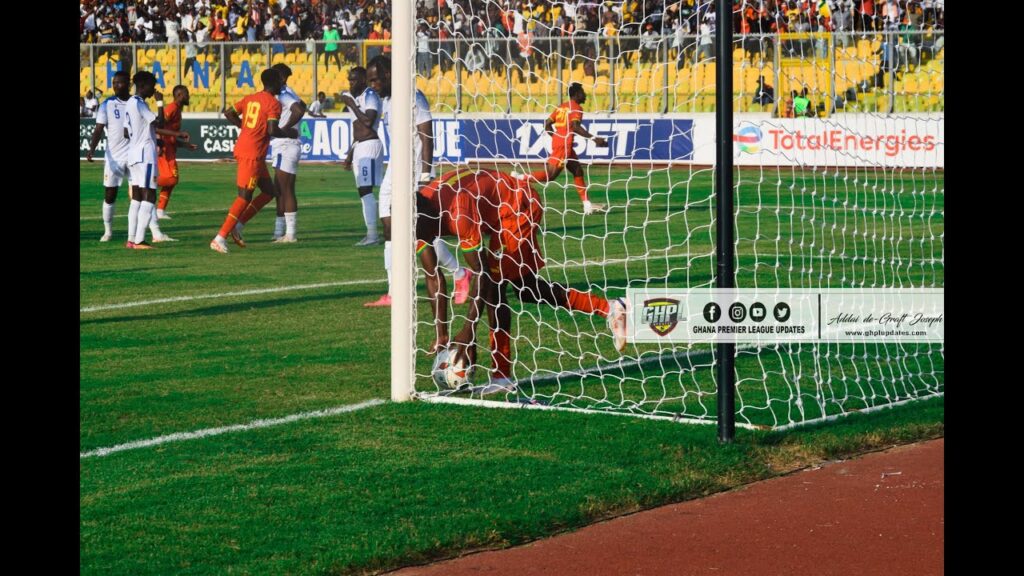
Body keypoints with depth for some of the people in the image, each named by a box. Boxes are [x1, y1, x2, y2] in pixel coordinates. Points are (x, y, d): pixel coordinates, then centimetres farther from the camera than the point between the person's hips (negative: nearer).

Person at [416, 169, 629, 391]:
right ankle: (609, 308, 21)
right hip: (503, 211, 9)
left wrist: (468, 332, -34)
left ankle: (501, 377, -11)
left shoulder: (458, 215, -37)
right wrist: (441, 335, -11)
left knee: (494, 284, -16)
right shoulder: (419, 216, -14)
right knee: (525, 287, 17)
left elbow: (481, 272, -33)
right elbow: (434, 278, -8)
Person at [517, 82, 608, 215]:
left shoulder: (562, 106, 16)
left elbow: (547, 124, 15)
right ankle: (521, 178, -12)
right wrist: (594, 138, -25)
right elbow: (575, 126, -24)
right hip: (564, 144, -10)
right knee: (550, 175, -10)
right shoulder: (576, 108, -8)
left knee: (578, 171, 13)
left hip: (557, 140, 10)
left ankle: (587, 204, 13)